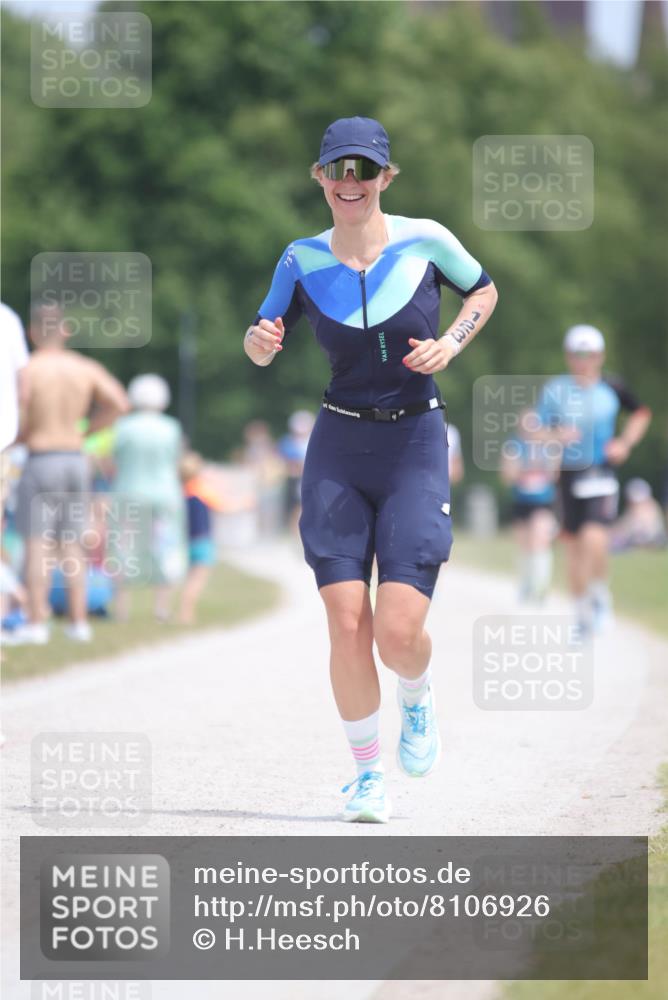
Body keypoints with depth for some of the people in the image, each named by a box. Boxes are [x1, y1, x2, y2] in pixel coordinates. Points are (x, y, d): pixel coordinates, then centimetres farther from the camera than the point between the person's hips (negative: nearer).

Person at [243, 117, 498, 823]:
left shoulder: (425, 241, -4)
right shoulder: (303, 261, 1)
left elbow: (484, 290, 14)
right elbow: (260, 348, 11)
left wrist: (451, 342, -4)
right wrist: (260, 340, -12)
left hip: (416, 447, -1)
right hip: (338, 451, 2)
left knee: (398, 631, -12)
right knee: (347, 624, -8)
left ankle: (418, 697, 24)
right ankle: (368, 772, 11)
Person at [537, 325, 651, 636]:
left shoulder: (612, 388, 1)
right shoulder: (554, 390, -1)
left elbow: (640, 414, 18)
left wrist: (625, 443, 4)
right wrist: (556, 436, -19)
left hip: (601, 473, -1)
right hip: (568, 474, 2)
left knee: (593, 537, -20)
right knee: (573, 544, 7)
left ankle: (599, 591, 4)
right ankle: (582, 609, 22)